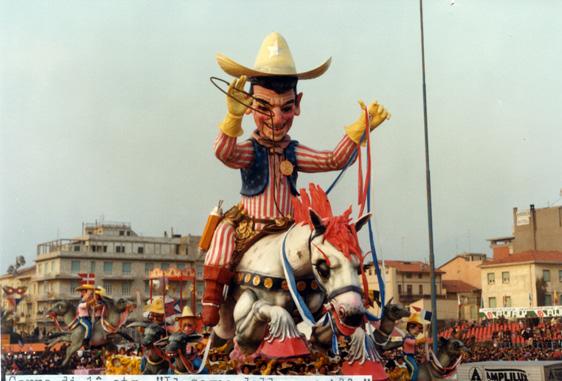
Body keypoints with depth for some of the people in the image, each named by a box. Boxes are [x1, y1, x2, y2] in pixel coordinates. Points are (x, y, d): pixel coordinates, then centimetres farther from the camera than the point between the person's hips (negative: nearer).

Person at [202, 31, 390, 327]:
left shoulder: (293, 152, 6)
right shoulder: (249, 151, -8)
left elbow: (334, 159, 3)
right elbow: (224, 152, -31)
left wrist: (361, 127, -6)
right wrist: (233, 117, -48)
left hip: (286, 231, 4)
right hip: (249, 227, -4)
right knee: (225, 231, -28)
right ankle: (212, 299, -18)